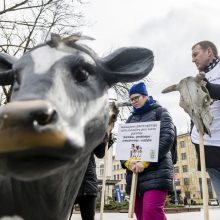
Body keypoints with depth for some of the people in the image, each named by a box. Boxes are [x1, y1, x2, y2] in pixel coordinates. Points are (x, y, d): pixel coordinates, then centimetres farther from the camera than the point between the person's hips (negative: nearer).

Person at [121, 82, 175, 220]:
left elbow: (168, 137, -8)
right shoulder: (131, 119, 22)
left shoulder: (160, 112, 8)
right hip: (133, 173, 6)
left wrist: (145, 162, -16)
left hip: (156, 171, -5)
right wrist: (127, 162, -10)